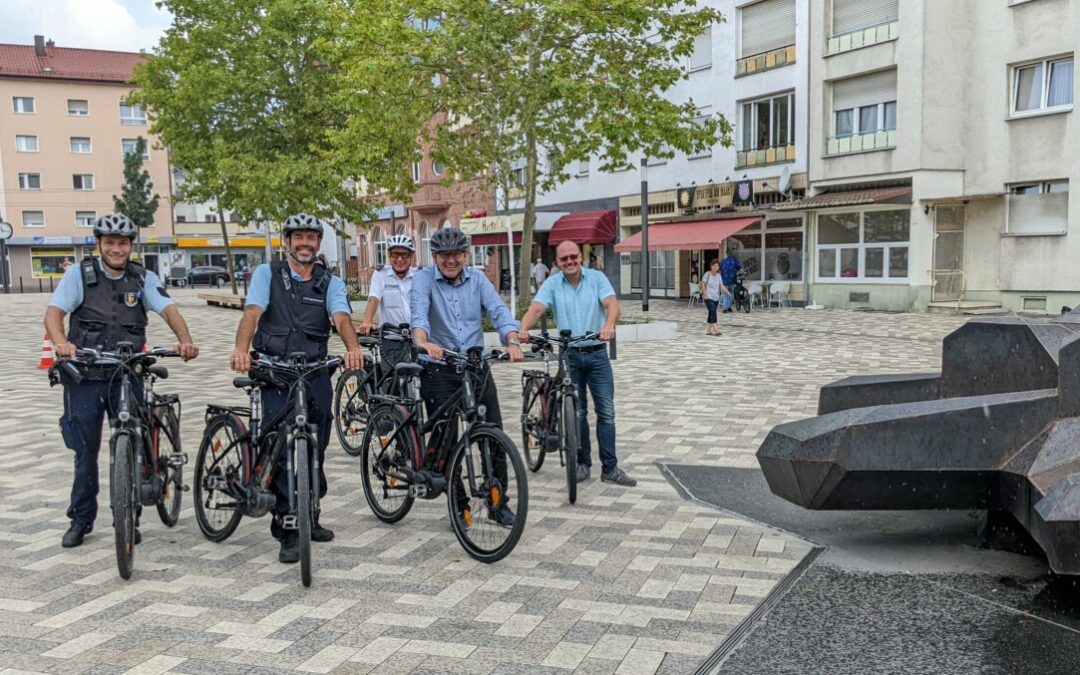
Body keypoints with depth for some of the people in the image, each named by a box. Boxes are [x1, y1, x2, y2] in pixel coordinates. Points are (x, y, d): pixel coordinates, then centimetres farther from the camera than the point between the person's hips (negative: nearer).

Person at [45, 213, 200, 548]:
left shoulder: (144, 278, 2)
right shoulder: (79, 274, -1)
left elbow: (169, 309, -11)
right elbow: (54, 312, -10)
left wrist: (185, 340, -31)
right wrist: (62, 344, -32)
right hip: (85, 377, -1)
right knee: (85, 450, 8)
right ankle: (81, 519, 24)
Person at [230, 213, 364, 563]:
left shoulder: (330, 282, 8)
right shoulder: (267, 273, 4)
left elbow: (342, 318, -10)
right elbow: (252, 312, -12)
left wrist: (352, 347, -32)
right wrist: (241, 349, -32)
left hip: (315, 372, 3)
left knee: (315, 448, 10)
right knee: (282, 448, -8)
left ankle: (309, 517, 28)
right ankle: (288, 531, -1)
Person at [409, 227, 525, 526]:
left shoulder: (477, 278, 8)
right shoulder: (424, 279, -3)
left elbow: (498, 310, -6)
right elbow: (419, 312, -22)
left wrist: (512, 341, -25)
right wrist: (423, 342, -43)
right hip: (439, 372, -3)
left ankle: (498, 503, 17)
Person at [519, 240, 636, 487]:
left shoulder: (597, 278, -2)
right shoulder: (552, 284, -1)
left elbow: (612, 304, -16)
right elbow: (535, 308, -15)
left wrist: (609, 324, -39)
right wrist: (523, 329, -36)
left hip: (597, 354, 0)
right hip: (570, 356, 0)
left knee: (606, 411, 1)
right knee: (577, 413, 8)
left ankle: (610, 468, 7)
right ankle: (583, 464, 20)